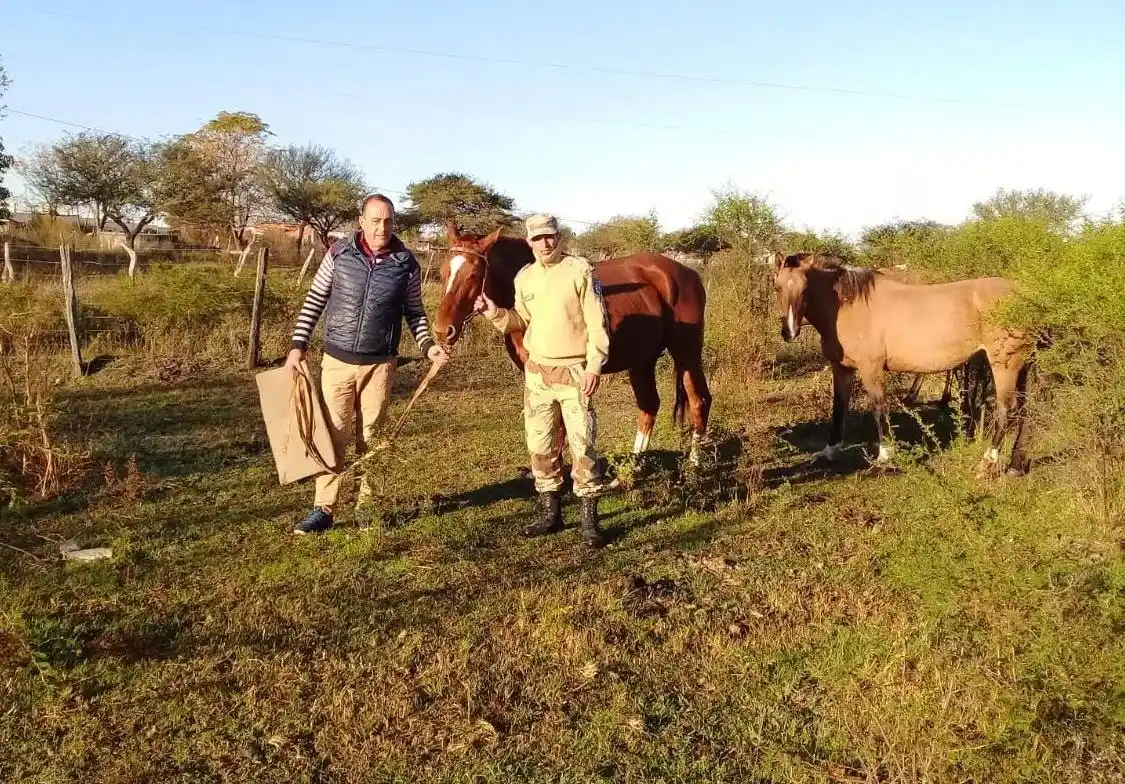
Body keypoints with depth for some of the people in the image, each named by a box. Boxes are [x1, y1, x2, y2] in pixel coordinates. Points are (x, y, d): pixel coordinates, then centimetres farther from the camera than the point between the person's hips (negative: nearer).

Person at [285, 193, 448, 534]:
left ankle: (365, 506, 22)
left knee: (370, 437, 10)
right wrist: (298, 345, -2)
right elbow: (314, 301, 2)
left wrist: (428, 345, -9)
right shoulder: (339, 254, -4)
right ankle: (323, 509, 12)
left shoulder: (407, 264, -4)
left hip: (380, 364, 0)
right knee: (333, 433, 4)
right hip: (337, 360, 0)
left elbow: (414, 311, 6)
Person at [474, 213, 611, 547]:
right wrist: (495, 312, -2)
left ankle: (589, 519, 5)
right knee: (540, 445, 10)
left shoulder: (580, 270, -9)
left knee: (582, 444, -4)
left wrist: (594, 367, -16)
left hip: (574, 372, -5)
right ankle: (550, 512, 24)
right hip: (537, 372, 6)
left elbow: (597, 323, -10)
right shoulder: (525, 277, 7)